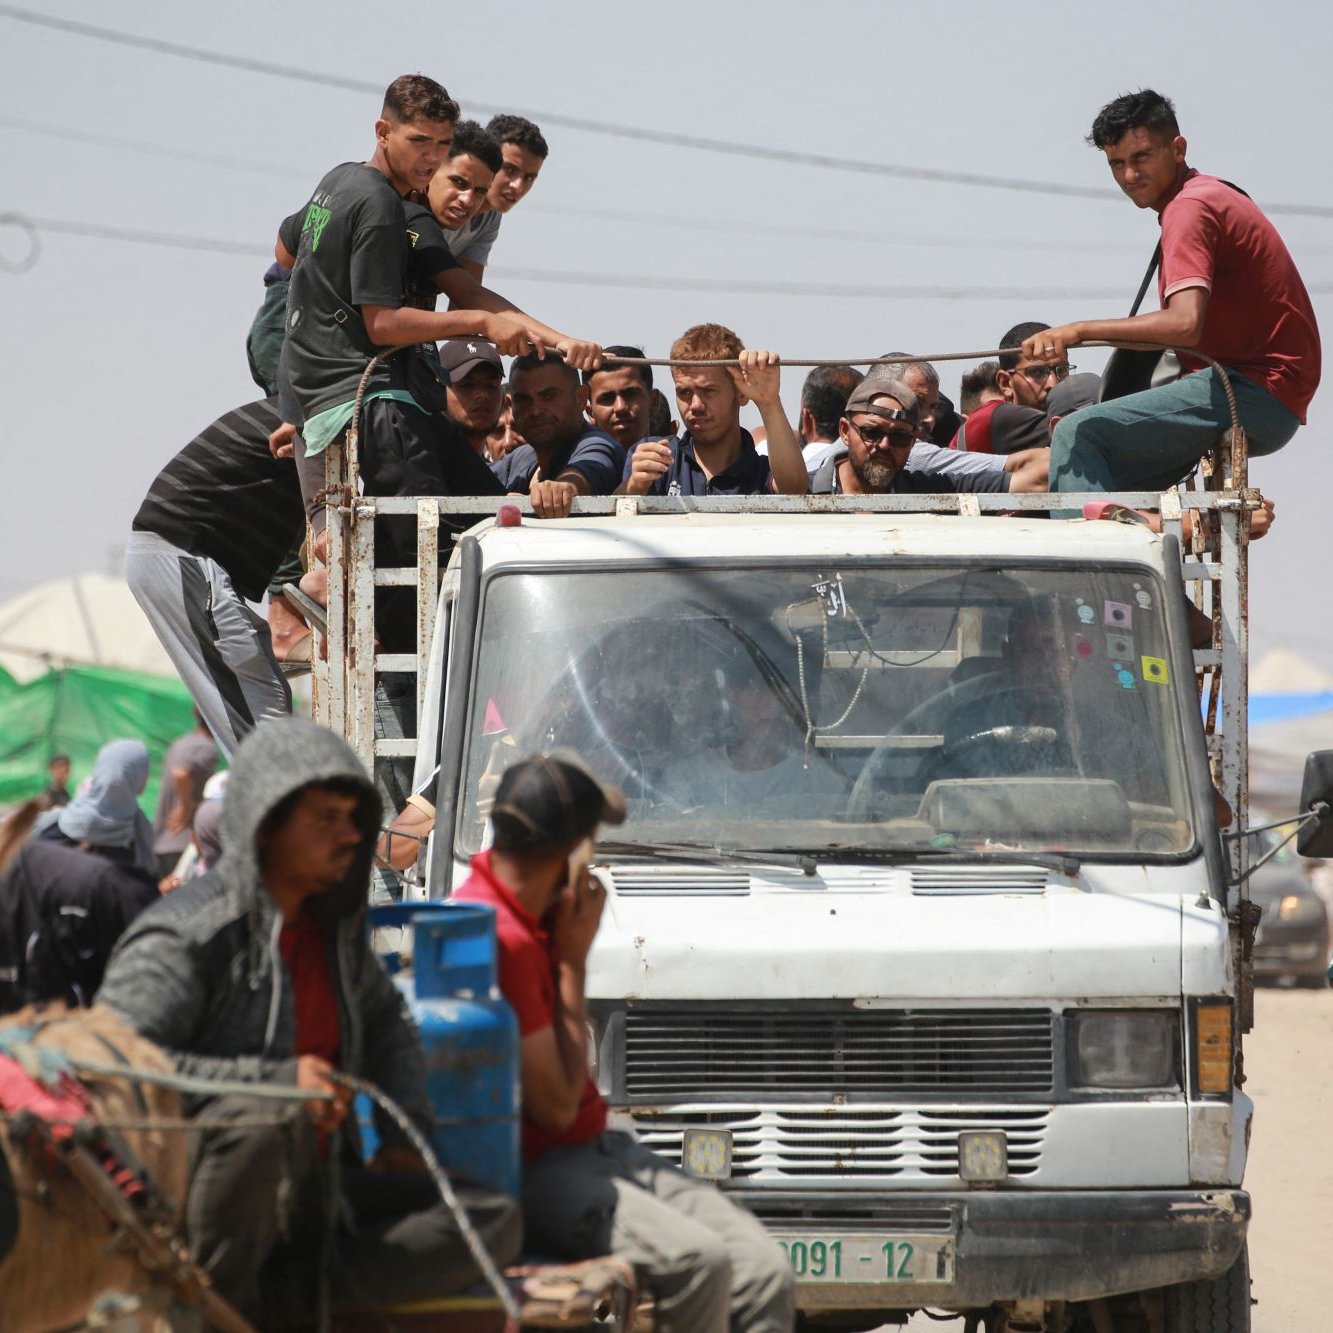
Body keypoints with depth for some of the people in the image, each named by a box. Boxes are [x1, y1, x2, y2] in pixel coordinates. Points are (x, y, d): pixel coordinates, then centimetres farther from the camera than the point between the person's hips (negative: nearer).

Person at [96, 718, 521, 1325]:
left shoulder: (333, 925, 12)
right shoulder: (182, 940, -13)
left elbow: (386, 1019, 31)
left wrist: (405, 1132, 13)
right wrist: (279, 1080, -27)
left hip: (313, 1191, 8)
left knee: (493, 1222, -10)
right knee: (260, 1116, -40)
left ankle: (275, 1293, -24)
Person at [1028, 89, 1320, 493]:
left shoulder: (1190, 208, -13)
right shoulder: (1214, 195, 21)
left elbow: (1185, 324, -27)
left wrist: (1081, 331, -27)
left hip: (1252, 393, -11)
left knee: (1076, 436, -20)